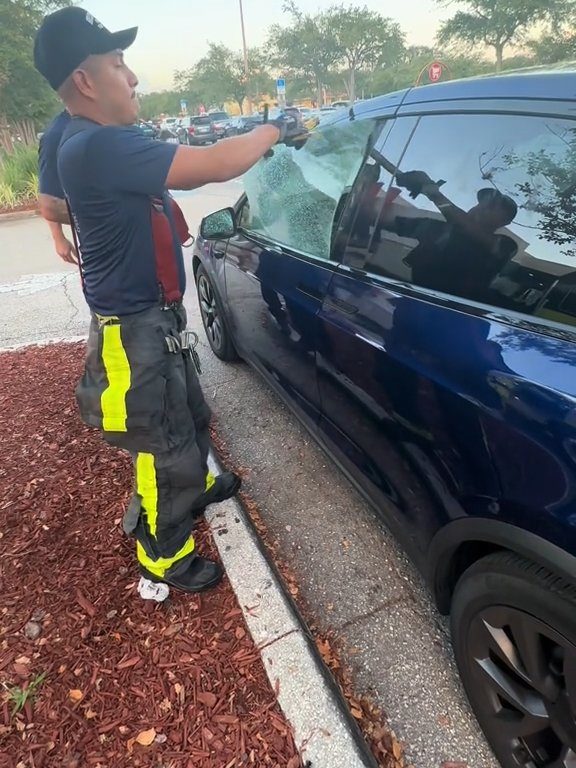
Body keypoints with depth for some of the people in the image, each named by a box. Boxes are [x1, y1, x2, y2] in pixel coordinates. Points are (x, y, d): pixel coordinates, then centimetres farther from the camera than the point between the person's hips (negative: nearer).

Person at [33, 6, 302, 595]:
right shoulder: (98, 146, -24)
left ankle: (194, 488, 53)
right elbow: (213, 166, -25)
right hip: (135, 332, -10)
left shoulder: (97, 144, 11)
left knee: (191, 419, 26)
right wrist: (274, 131, -9)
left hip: (154, 319, 10)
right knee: (165, 447, 4)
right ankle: (162, 557, 28)